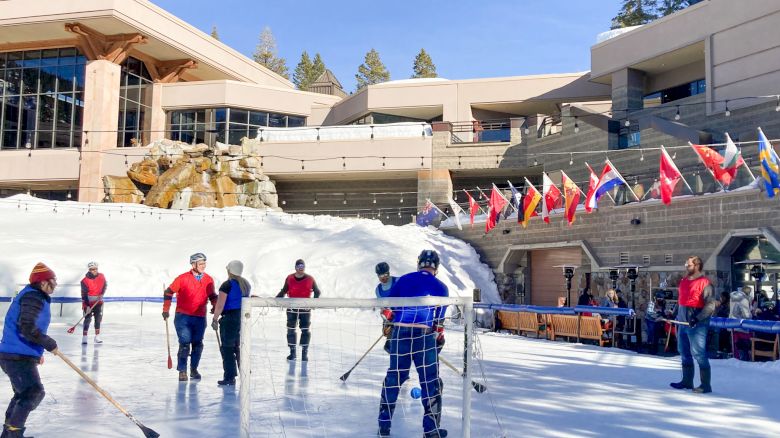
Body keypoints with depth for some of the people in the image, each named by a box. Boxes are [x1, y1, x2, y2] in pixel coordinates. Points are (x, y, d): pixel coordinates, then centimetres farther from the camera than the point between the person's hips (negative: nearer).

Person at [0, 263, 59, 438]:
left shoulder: (35, 296, 17)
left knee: (23, 393, 20)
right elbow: (27, 328, -27)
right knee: (34, 393, -9)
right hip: (19, 357, -11)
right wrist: (49, 344, -17)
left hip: (17, 355, 11)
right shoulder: (33, 297, -16)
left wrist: (38, 352, 28)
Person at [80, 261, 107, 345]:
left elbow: (105, 285, 13)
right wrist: (86, 306, -22)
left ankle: (97, 337, 13)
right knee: (87, 319, -7)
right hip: (88, 303, -4)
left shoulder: (101, 277, -5)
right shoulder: (85, 281, -18)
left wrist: (102, 293, -3)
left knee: (98, 319, 5)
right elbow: (84, 294, -18)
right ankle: (84, 338, -1)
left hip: (98, 302, 4)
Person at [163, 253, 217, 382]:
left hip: (200, 318, 3)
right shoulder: (183, 278, -8)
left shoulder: (209, 280, 3)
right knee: (185, 343, -7)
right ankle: (182, 371, 7)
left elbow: (212, 296, 17)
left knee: (197, 345, 9)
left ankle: (194, 369, 27)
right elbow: (169, 292, 1)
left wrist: (215, 306, -1)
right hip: (183, 317, -3)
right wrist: (166, 310, 2)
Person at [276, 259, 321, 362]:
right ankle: (292, 352, 15)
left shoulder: (310, 279, -2)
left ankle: (304, 352, 8)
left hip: (305, 308, -1)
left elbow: (317, 291, 4)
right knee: (291, 329, 5)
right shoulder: (289, 278, 1)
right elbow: (283, 291, 10)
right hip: (292, 308, 1)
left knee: (305, 330, -1)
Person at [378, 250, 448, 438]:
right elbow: (440, 319, 4)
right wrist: (440, 337, 16)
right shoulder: (440, 287, 5)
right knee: (431, 381, 7)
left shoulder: (403, 280, 10)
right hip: (424, 335, -3)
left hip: (399, 333, 3)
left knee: (393, 378, 14)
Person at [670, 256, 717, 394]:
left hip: (697, 324, -8)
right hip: (683, 322, 8)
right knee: (684, 352, 14)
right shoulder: (684, 281, 13)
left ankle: (706, 384, 2)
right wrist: (676, 314, 18)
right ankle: (687, 381, 24)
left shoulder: (704, 283, -12)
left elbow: (711, 305, -18)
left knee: (698, 353, -7)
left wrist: (698, 318, -25)